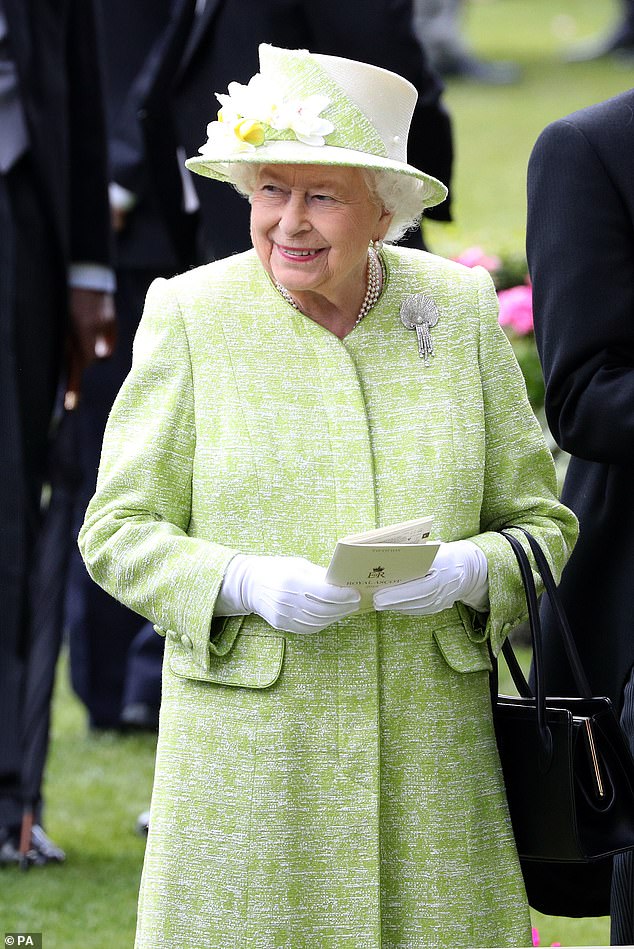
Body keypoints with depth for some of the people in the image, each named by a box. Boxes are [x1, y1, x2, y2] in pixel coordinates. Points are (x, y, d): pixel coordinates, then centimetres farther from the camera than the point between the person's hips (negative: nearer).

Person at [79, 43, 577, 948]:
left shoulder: (461, 310, 4)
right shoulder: (191, 317, -2)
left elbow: (542, 522, 9)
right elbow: (120, 532, 0)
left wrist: (469, 571, -13)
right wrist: (246, 585, -18)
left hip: (433, 754, 2)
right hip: (253, 757, -2)